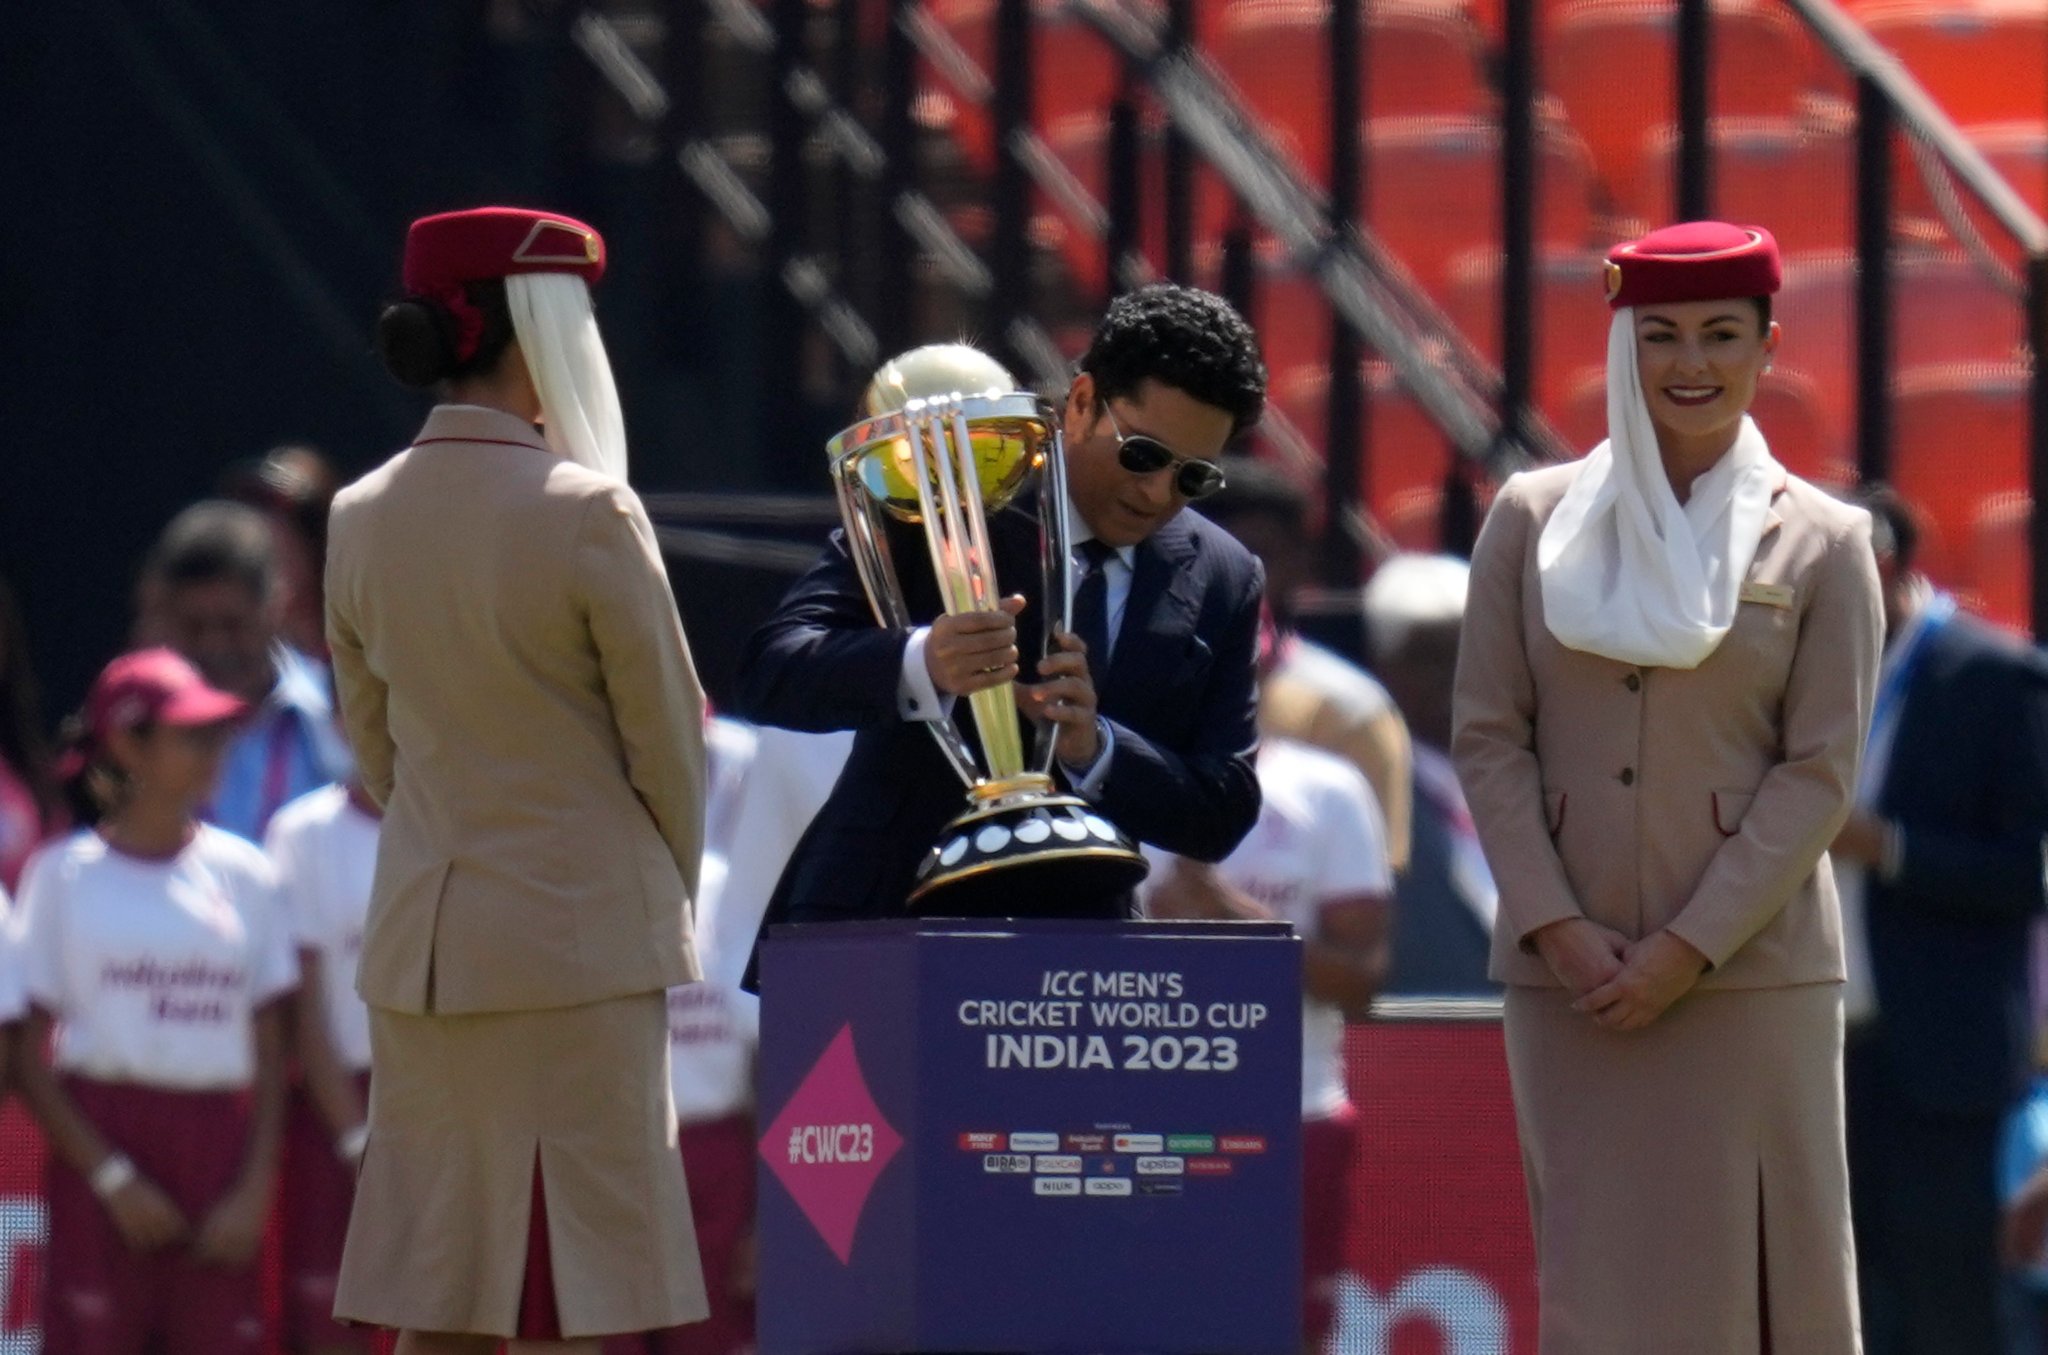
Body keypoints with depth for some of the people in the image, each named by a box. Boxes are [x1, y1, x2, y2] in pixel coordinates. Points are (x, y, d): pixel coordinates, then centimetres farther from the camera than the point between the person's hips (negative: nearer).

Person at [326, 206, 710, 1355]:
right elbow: (668, 737, -4)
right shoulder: (586, 515, -14)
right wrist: (668, 891, 13)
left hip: (419, 933, 6)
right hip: (580, 936, -6)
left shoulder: (362, 518, 4)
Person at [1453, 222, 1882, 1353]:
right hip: (1569, 972, 1)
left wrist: (1690, 947, -10)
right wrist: (1556, 928, -7)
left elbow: (1820, 773, -2)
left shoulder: (1822, 544, 2)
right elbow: (1487, 737, 5)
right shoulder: (1534, 520, 7)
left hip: (1749, 969, -1)